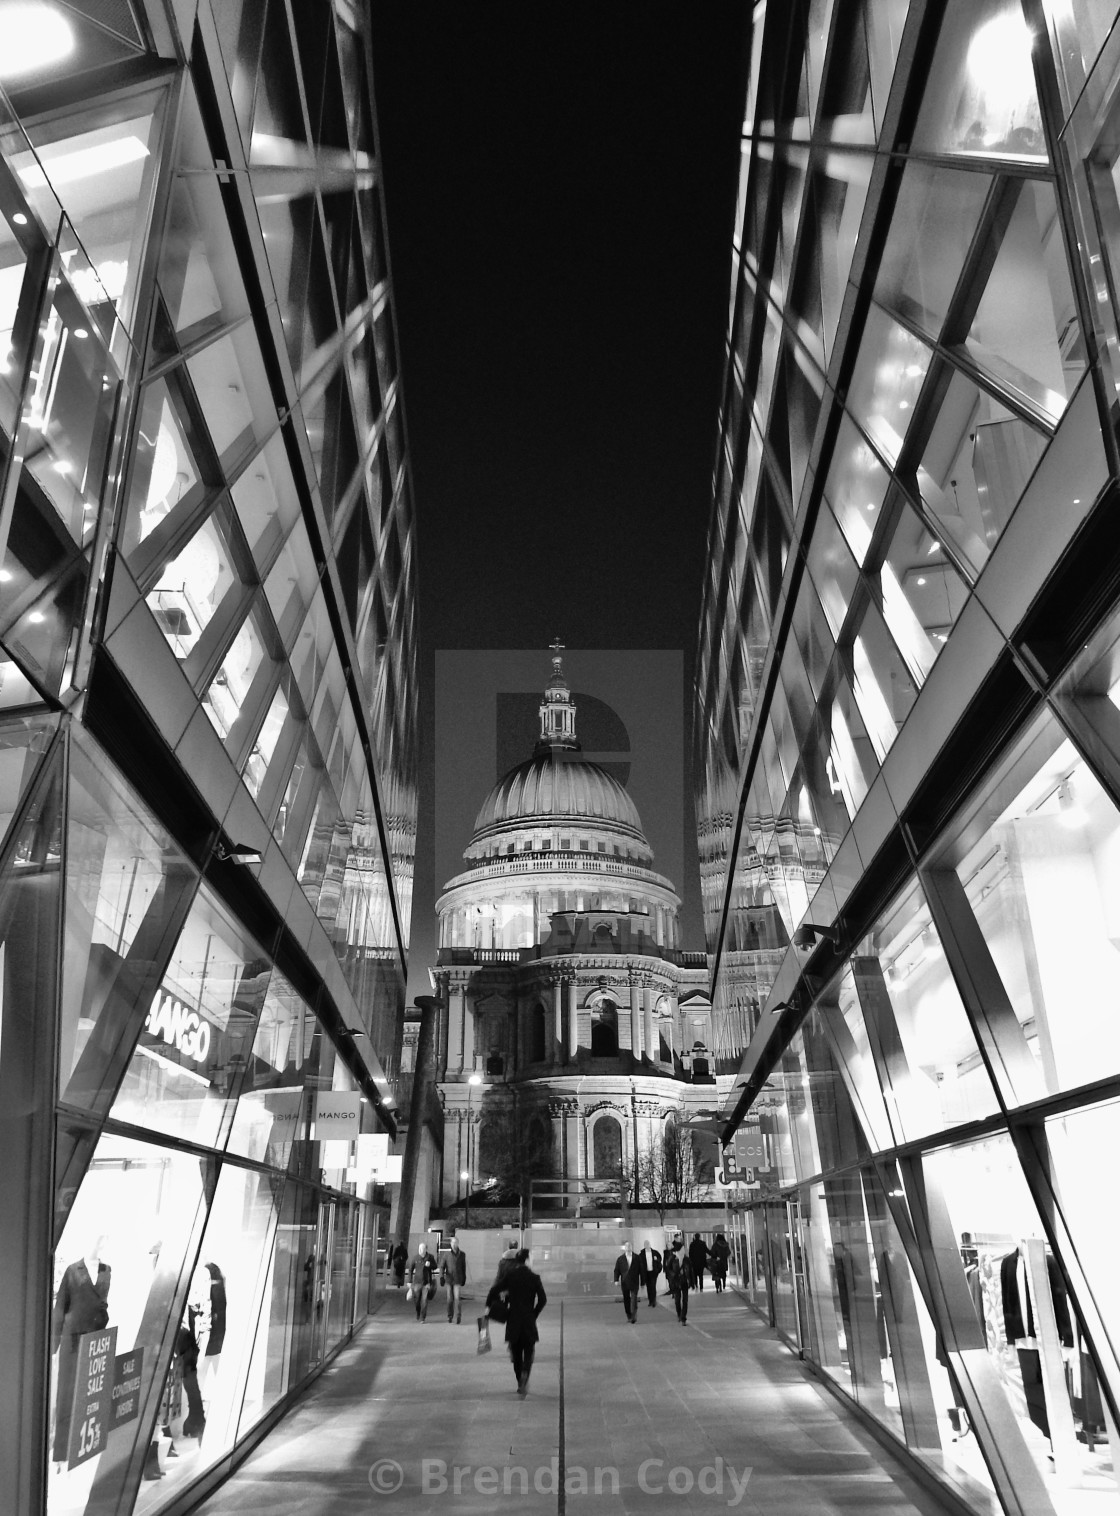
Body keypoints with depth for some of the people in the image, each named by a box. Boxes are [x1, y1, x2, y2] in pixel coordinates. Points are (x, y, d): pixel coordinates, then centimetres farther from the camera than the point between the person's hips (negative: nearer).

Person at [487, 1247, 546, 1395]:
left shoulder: (509, 1275, -3)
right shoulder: (534, 1277, -4)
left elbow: (495, 1290, -10)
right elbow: (543, 1299, -5)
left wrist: (488, 1306, 4)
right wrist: (534, 1314, 8)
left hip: (513, 1320, 1)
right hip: (529, 1320, -1)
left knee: (516, 1354, 16)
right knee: (529, 1352, 9)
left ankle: (520, 1384, 19)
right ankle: (525, 1375, -17)